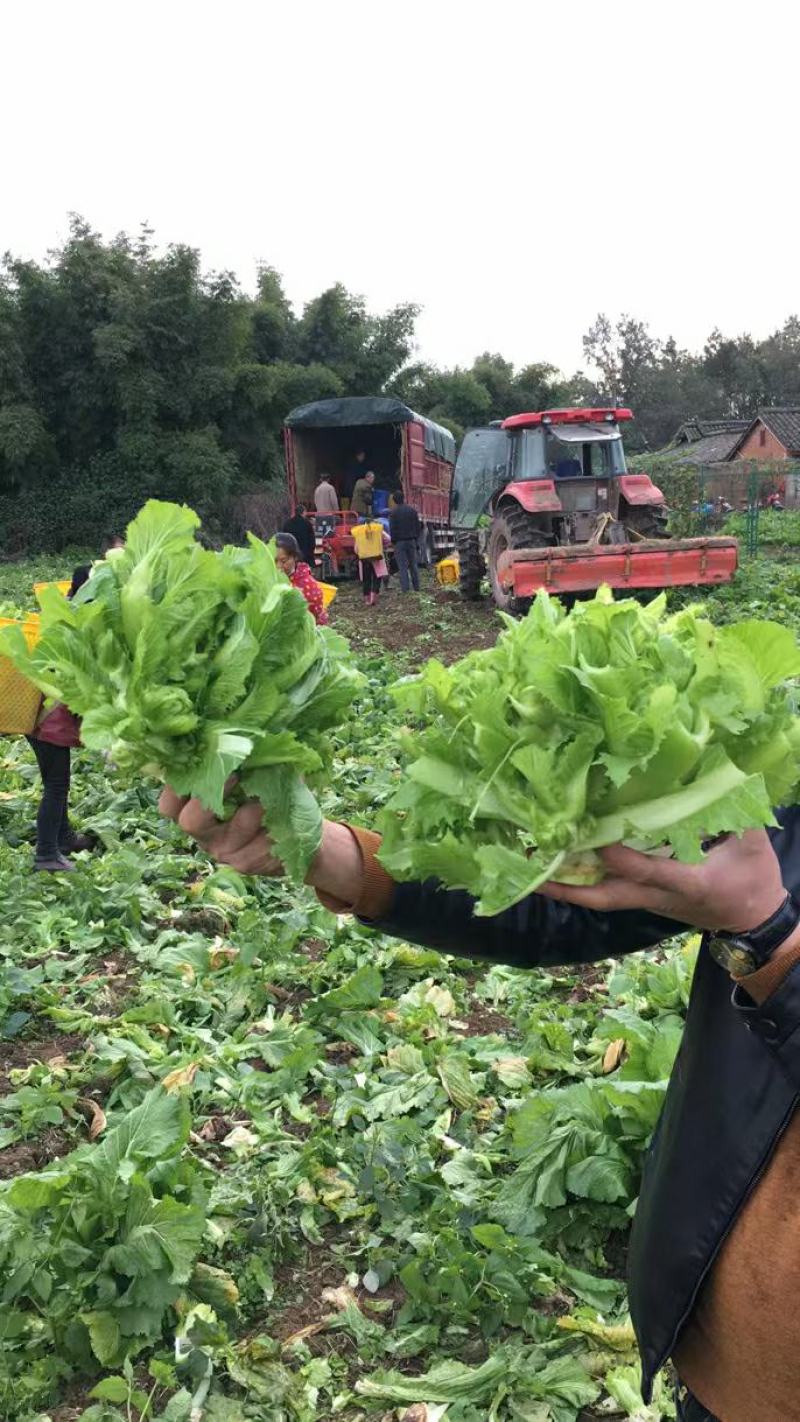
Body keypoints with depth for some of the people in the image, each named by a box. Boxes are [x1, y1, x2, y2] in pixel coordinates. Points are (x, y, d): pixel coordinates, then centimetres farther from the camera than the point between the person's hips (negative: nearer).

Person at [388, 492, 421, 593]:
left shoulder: (393, 512, -9)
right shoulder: (412, 510, 7)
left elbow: (392, 529, -10)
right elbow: (418, 526, 8)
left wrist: (393, 541, 1)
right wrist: (415, 537, 15)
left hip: (399, 542, -4)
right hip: (411, 541, 4)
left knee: (402, 566, -3)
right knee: (413, 565, 11)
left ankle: (405, 589, -7)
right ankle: (416, 587, 13)